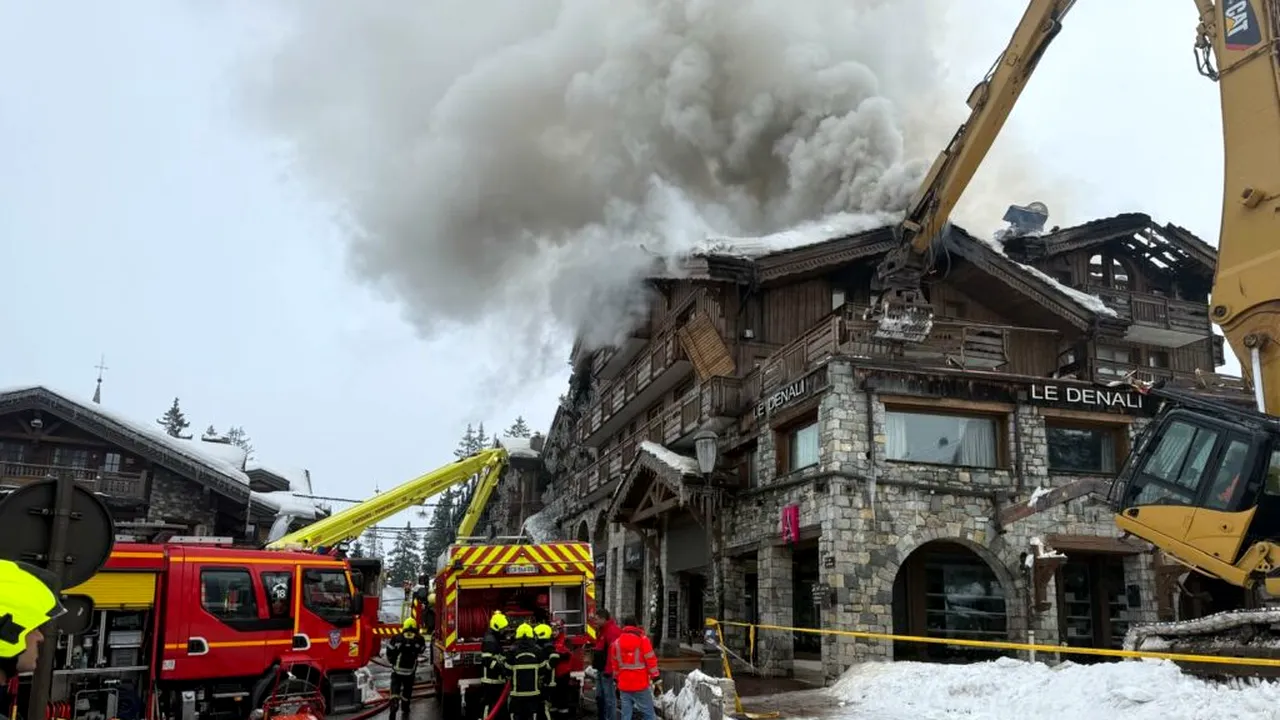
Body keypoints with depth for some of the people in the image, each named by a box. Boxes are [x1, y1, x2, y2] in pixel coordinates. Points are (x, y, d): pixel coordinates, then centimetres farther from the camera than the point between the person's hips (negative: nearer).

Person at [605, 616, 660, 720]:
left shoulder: (617, 642, 10)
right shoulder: (642, 639, -4)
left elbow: (614, 664, 14)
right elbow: (651, 660, -7)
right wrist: (656, 680, -4)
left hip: (624, 685, 4)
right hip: (640, 685, -4)